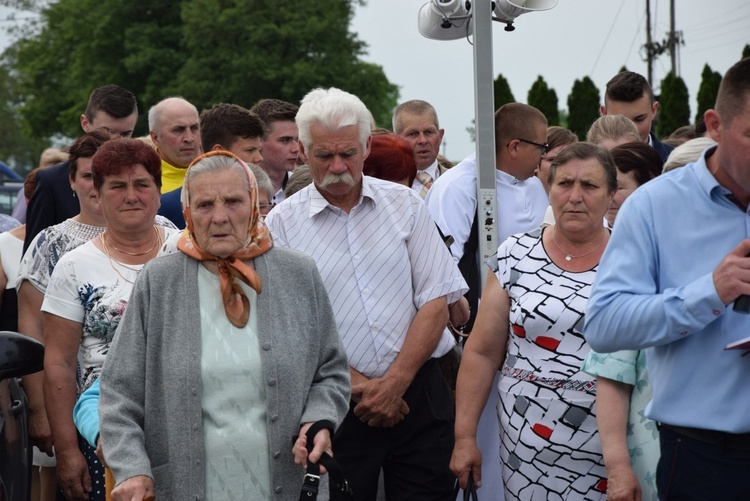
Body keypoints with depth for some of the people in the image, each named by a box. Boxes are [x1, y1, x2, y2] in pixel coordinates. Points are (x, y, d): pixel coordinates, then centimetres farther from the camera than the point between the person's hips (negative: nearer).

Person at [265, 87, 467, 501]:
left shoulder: (405, 205, 6)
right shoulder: (283, 223, 1)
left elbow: (436, 301, 1)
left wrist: (394, 383, -9)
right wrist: (358, 385, -11)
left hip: (418, 393, 1)